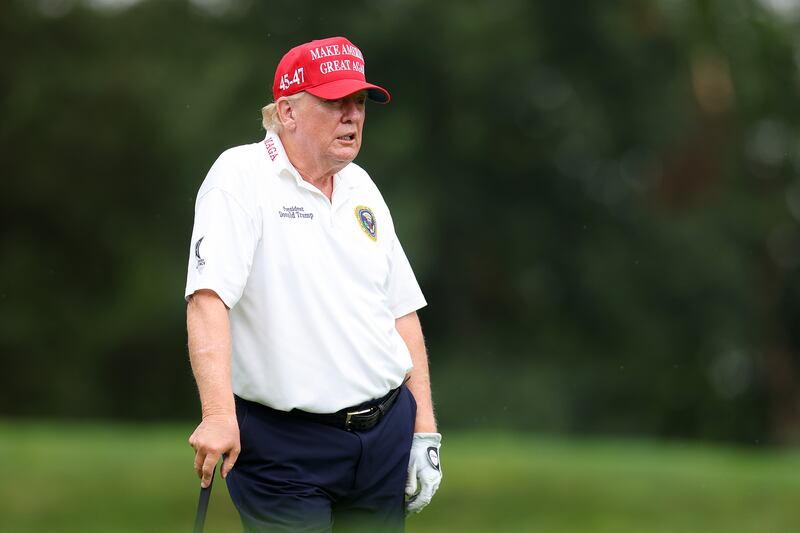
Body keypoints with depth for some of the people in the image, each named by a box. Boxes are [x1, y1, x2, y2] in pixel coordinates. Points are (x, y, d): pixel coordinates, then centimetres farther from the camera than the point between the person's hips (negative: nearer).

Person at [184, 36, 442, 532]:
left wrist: (425, 429, 9)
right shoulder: (241, 177, -9)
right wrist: (219, 415, -32)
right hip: (286, 449, -6)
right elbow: (208, 299, -21)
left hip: (386, 434, 6)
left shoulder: (362, 187, 13)